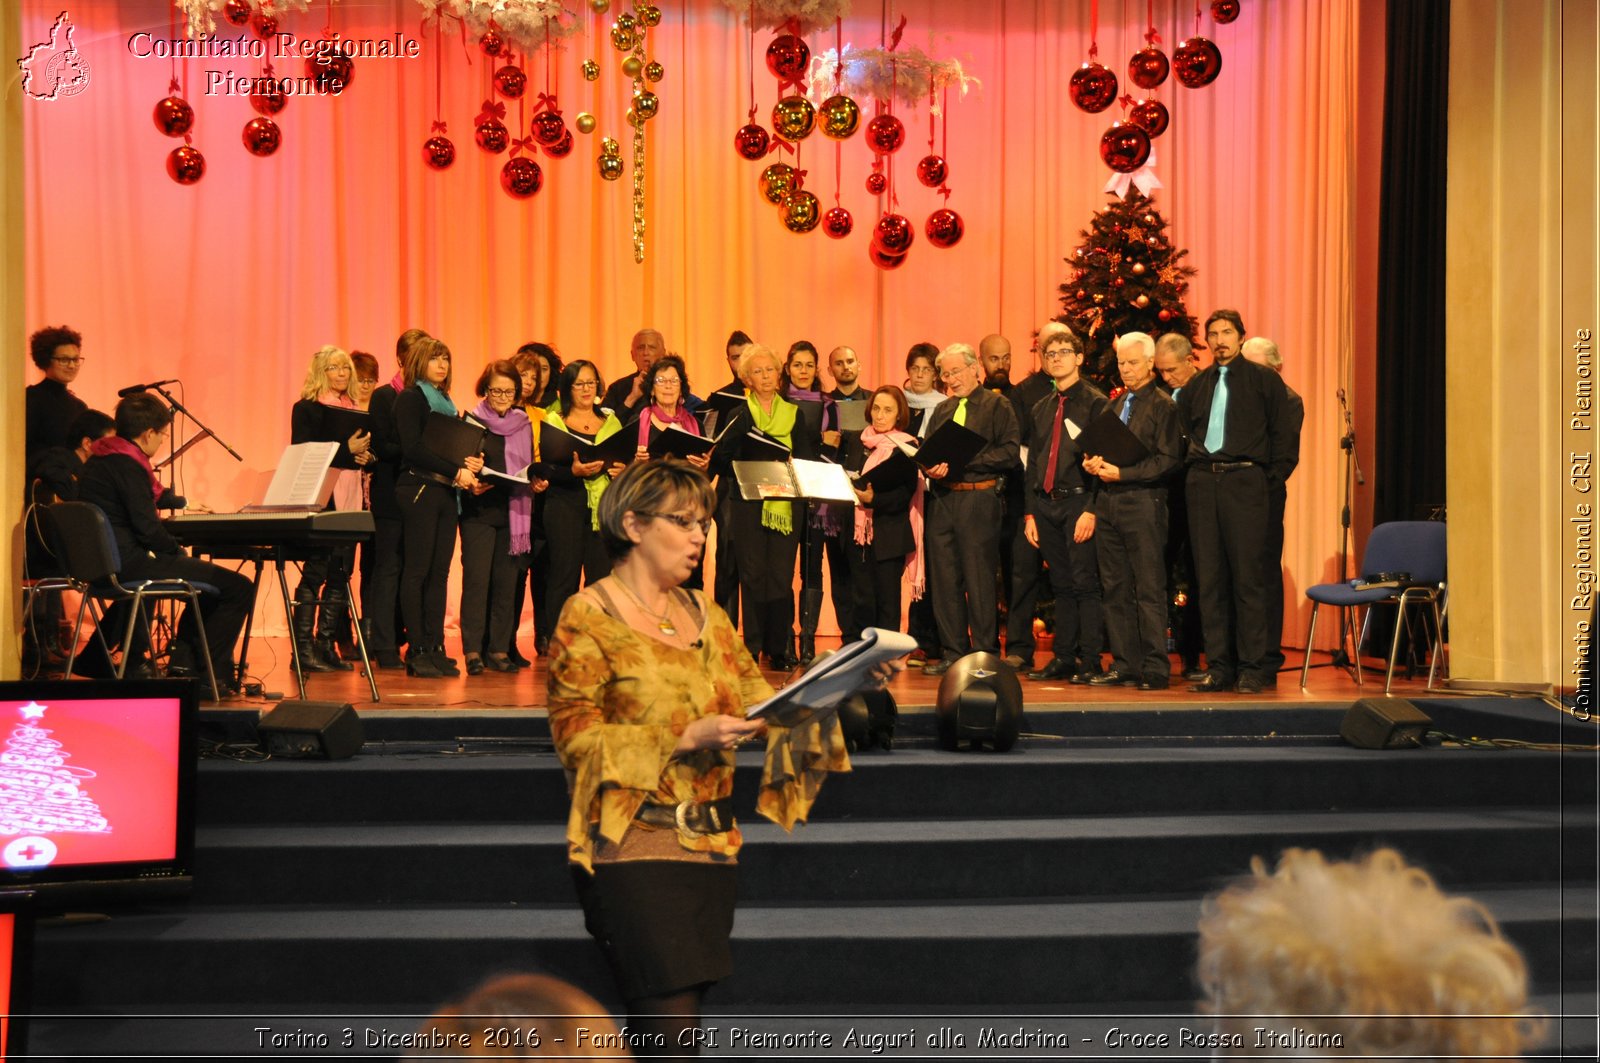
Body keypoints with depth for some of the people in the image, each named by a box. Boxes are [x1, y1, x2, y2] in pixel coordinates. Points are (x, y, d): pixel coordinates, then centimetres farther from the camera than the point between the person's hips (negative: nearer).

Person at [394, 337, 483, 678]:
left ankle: (435, 648, 7)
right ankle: (417, 651, -4)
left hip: (446, 493, 7)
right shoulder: (410, 398, -3)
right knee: (418, 571, -5)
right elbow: (413, 448, -14)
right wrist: (457, 471, -17)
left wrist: (472, 464, -2)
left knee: (440, 572, 5)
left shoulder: (446, 402, 20)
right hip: (419, 489, -7)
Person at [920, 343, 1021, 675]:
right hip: (942, 499, 6)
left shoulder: (997, 406, 1)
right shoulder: (942, 410, 19)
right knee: (945, 579, 6)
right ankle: (951, 652, 13)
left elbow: (1009, 453, -10)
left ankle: (984, 655, 2)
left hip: (979, 500, -6)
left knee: (979, 579, -4)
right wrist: (931, 467, -6)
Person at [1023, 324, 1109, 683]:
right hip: (1046, 505, 6)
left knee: (1085, 583, -7)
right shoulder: (1040, 409, 17)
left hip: (1079, 502, -6)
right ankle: (1063, 658, 14)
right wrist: (1030, 512, 10)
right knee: (1061, 585, 10)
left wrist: (1092, 509, -16)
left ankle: (1090, 661, -4)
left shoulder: (1095, 403, -3)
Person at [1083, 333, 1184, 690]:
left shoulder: (1163, 405, -3)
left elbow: (1169, 460, -10)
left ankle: (1155, 669, -3)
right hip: (1108, 502, 7)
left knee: (1149, 589, -6)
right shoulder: (1115, 404, 19)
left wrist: (1122, 473, -16)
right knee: (1115, 589, 8)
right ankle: (1124, 665, 13)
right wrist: (1094, 463, 3)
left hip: (1142, 502, -7)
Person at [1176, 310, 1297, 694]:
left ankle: (1252, 668, -1)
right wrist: (1194, 469, 5)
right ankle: (1219, 666, 8)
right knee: (1210, 578, 3)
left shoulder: (1263, 380, 5)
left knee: (1247, 576, -5)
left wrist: (1270, 479, -4)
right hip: (1202, 483, 4)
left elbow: (1283, 437, 3)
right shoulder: (1196, 386, 16)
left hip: (1245, 481, -4)